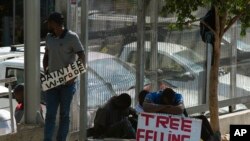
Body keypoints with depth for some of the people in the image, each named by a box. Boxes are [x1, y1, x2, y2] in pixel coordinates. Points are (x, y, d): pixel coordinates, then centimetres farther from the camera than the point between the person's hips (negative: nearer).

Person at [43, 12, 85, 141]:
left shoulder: (72, 37, -8)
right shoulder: (49, 37, 9)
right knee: (50, 114, -2)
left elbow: (82, 57, -10)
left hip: (67, 83, -4)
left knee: (64, 114, 6)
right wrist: (45, 69, 2)